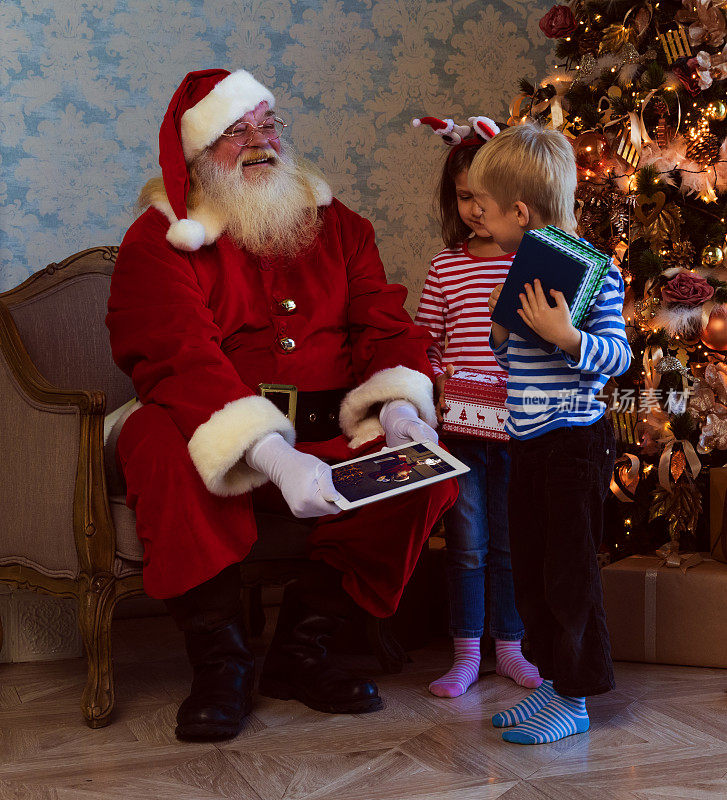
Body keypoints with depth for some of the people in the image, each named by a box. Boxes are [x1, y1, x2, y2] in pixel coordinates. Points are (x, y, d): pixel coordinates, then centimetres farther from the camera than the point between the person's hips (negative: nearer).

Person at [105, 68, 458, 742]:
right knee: (165, 444, -36)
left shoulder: (334, 224, 14)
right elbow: (184, 360, -20)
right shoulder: (159, 241, -3)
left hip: (329, 433, 4)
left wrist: (399, 408, -18)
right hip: (216, 440, -3)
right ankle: (219, 662, -18)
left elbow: (385, 324, 6)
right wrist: (274, 457, -35)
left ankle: (301, 648, -7)